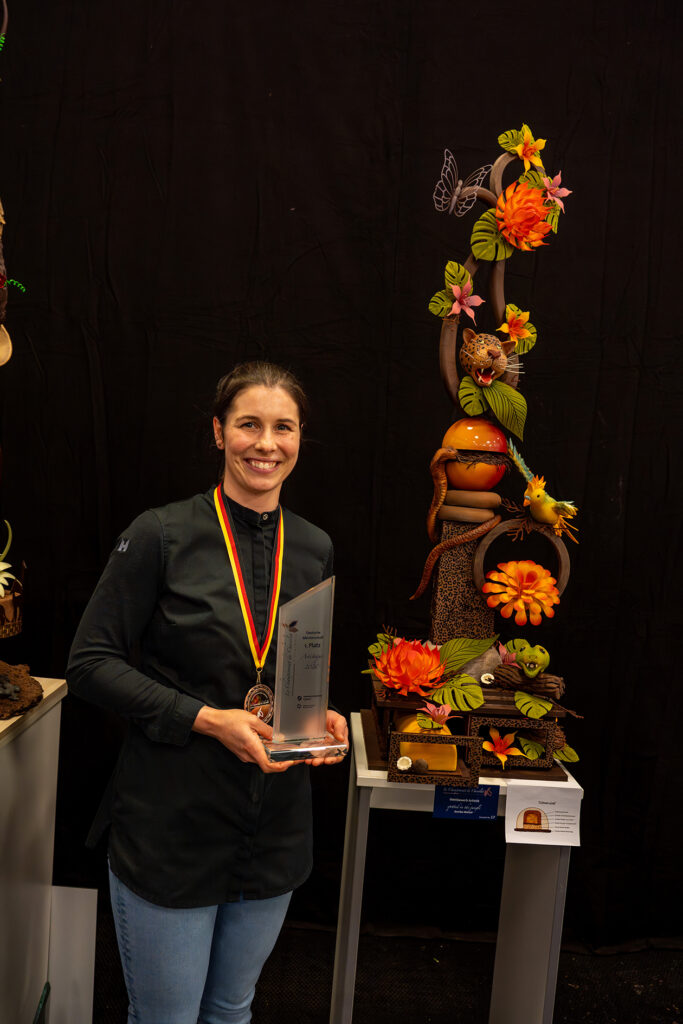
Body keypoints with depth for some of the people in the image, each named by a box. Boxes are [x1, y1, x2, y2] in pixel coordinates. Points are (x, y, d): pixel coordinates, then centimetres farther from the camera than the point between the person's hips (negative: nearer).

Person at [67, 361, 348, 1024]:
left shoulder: (314, 549, 2)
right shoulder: (161, 535, -13)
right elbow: (91, 663, -11)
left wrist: (323, 717, -7)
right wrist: (206, 719, -21)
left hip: (276, 832, 4)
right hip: (169, 824, -4)